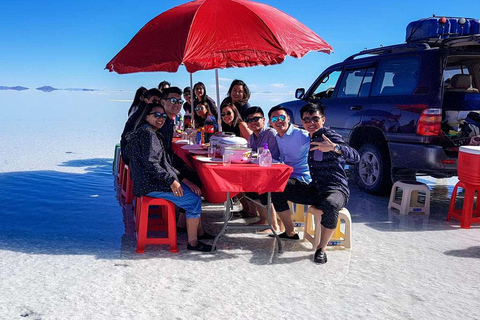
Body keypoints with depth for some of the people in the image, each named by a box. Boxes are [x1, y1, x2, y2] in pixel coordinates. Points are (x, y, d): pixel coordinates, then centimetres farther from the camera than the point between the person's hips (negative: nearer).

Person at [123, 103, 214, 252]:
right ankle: (193, 243, -7)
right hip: (151, 185, -11)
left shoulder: (153, 134, 19)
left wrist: (183, 179, 9)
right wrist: (171, 181, -18)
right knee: (193, 200, -14)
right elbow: (150, 164, -22)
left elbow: (165, 164, 18)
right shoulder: (147, 134, -14)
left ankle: (199, 231, 19)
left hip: (153, 181, 11)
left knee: (194, 191, 14)